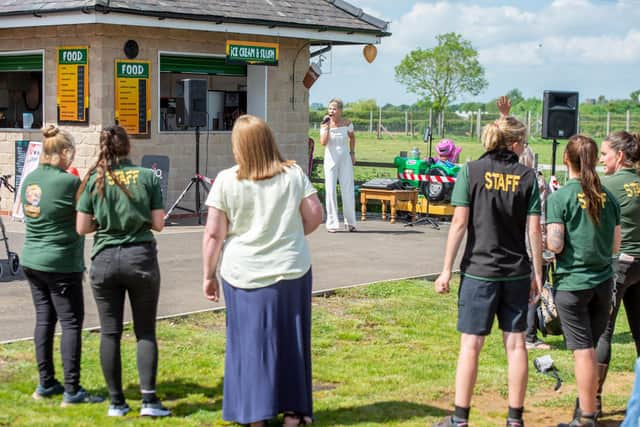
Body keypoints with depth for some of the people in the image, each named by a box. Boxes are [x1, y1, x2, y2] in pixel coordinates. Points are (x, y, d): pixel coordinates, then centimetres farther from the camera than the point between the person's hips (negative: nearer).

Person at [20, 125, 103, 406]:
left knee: (44, 318, 14)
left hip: (32, 260, 8)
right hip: (61, 264, -8)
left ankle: (46, 384, 21)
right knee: (71, 322, -1)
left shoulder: (30, 179, 5)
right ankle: (72, 391, -1)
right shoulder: (68, 182, -17)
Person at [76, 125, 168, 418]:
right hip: (141, 257, -1)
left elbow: (82, 227, -1)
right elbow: (158, 223, -2)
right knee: (145, 331, 7)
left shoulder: (94, 180, 0)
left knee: (110, 332, 7)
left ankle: (116, 402, 12)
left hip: (104, 260, 1)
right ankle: (148, 399, 0)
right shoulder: (147, 177, -2)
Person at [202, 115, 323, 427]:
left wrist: (209, 275, 2)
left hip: (244, 274, -2)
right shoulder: (293, 174, -2)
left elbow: (213, 233, -7)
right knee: (290, 339, 13)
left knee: (250, 342, 8)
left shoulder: (226, 181, -8)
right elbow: (314, 216, 0)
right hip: (291, 270, 2)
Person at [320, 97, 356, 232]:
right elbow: (323, 142, -18)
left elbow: (352, 137, 18)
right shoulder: (325, 124, -4)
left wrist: (352, 153, 12)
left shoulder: (347, 124, -1)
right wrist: (326, 126, -19)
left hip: (345, 160, 1)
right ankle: (332, 223, 5)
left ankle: (350, 222, 11)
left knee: (348, 191, 1)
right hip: (330, 160, -1)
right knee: (330, 191, -2)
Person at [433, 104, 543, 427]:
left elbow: (459, 223, -8)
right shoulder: (527, 176, 0)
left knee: (471, 345, 3)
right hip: (517, 273, 2)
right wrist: (537, 274, 7)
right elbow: (534, 230, -1)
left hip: (479, 270, -2)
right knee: (515, 344, 9)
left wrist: (446, 269, -3)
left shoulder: (471, 171, -5)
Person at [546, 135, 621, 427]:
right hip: (603, 281, 5)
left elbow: (554, 245, -15)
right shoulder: (608, 197, 4)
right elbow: (615, 246, 8)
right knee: (590, 348, 16)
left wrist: (541, 239, 5)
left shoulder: (560, 198, -11)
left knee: (583, 350, -1)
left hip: (572, 284, -5)